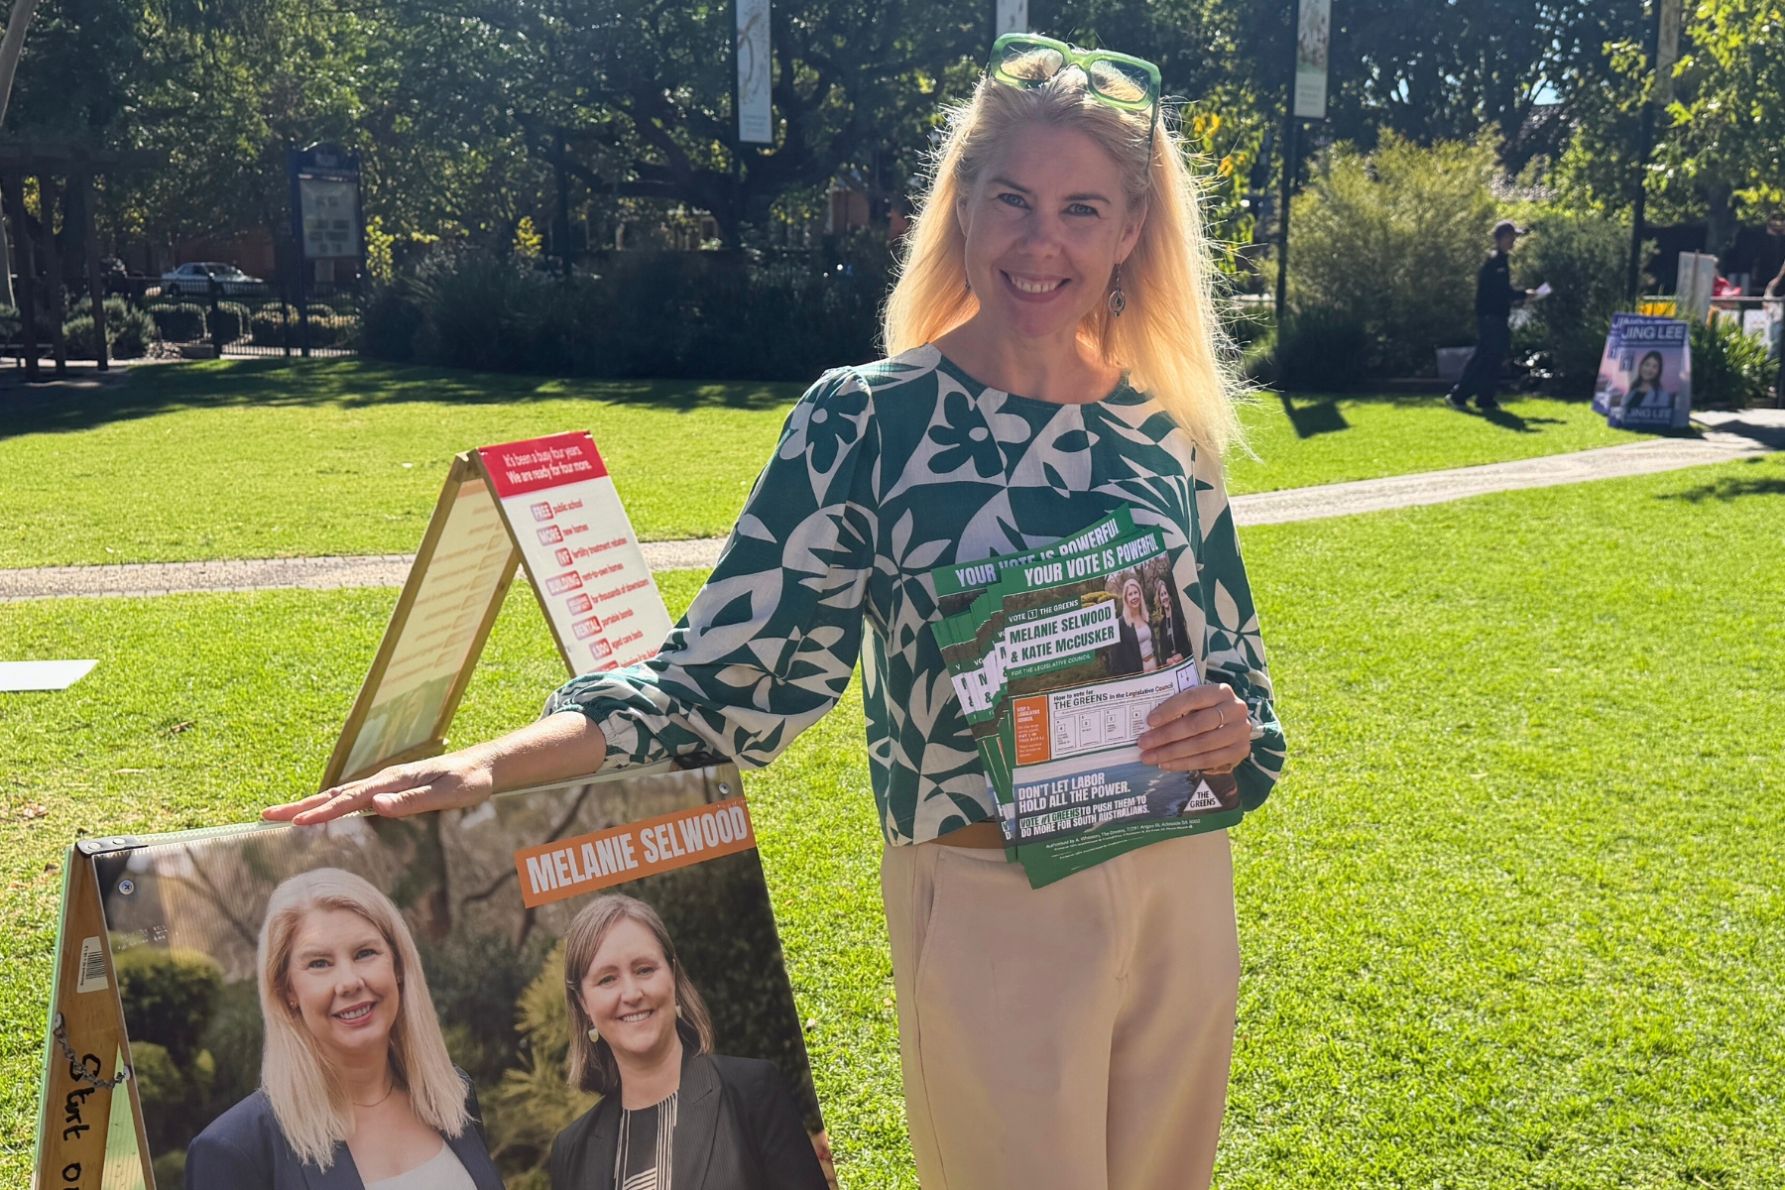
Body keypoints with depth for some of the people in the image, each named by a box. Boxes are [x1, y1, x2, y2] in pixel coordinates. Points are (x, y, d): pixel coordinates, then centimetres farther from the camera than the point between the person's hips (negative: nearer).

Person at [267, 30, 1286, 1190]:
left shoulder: (1166, 425, 2)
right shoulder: (865, 420, -10)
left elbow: (1234, 665, 11)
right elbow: (725, 670, -10)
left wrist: (1235, 729, -11)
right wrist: (490, 765, -21)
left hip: (1183, 900, 5)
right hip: (991, 912, -4)